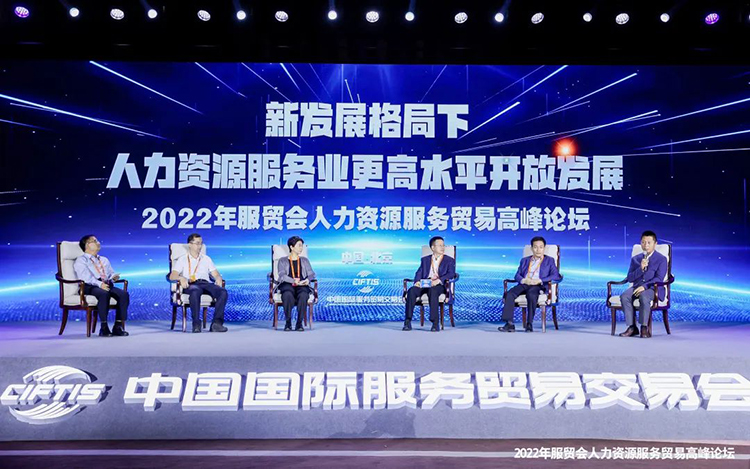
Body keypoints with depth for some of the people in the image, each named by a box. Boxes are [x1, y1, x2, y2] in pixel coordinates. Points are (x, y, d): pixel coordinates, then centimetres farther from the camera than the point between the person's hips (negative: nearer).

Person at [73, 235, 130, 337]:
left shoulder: (104, 260, 32)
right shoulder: (81, 260, 9)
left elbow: (111, 273, 25)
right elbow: (85, 277, -8)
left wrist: (113, 277, -1)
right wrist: (99, 284, -24)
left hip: (107, 285, 6)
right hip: (89, 287, -5)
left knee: (124, 294, -25)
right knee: (104, 294, -40)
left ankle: (118, 326, -25)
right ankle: (104, 327, -33)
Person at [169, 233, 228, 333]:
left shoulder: (206, 259, 29)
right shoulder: (182, 260, 19)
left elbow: (216, 274, 21)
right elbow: (172, 276, 5)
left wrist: (218, 279, -5)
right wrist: (181, 278, -19)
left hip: (206, 283, 3)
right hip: (191, 285, -3)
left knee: (223, 291, -30)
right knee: (195, 291, -42)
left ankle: (217, 322, -39)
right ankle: (196, 324, -41)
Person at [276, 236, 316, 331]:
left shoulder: (305, 260, 27)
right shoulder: (282, 261, 18)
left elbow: (311, 274, 15)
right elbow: (282, 275, 0)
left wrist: (308, 280, -11)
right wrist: (293, 281, -20)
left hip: (302, 286, 2)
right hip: (287, 285, -2)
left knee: (303, 295, -37)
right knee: (288, 295, -39)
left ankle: (299, 323, -31)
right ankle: (288, 322, -26)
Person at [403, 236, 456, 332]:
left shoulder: (449, 260, 16)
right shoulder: (425, 259, 26)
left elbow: (451, 274, -2)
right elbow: (419, 273, 14)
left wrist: (438, 280, -22)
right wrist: (417, 281, -12)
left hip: (439, 285, -3)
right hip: (424, 284, 3)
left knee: (433, 291, -40)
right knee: (411, 291, -29)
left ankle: (435, 323, -40)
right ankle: (408, 321, -29)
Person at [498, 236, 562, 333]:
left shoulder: (549, 260, 19)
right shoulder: (524, 260, 28)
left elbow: (556, 276, 3)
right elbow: (517, 275, 17)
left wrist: (540, 281, -12)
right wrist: (523, 280, -8)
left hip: (539, 286, -3)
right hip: (524, 284, 3)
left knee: (531, 294, -39)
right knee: (509, 294, -28)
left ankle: (529, 324, -34)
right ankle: (509, 324, -33)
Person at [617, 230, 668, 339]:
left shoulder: (661, 259, 5)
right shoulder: (635, 259, 16)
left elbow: (659, 278, -8)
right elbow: (630, 278, 7)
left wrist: (644, 286, -22)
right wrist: (640, 268, -10)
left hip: (653, 288, -4)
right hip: (637, 287, 4)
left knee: (643, 297, -38)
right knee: (624, 296, -28)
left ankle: (644, 328, -27)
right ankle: (632, 328, -23)